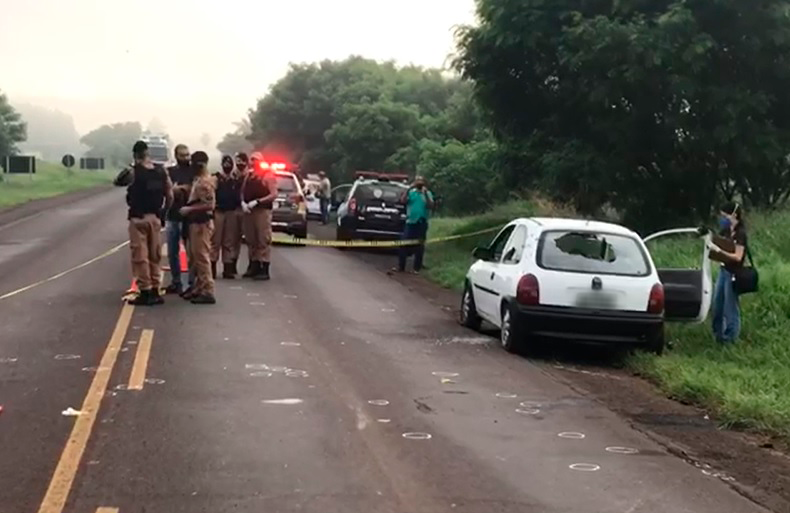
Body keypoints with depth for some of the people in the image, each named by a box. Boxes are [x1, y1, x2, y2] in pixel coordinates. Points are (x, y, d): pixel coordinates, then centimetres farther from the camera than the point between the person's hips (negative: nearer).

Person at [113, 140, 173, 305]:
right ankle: (155, 291, 17)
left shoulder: (133, 171, -11)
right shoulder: (161, 171, 2)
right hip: (155, 217, 5)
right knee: (154, 255, 13)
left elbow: (117, 181, 5)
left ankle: (145, 292, 0)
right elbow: (170, 196, 3)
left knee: (140, 255, 0)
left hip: (138, 217, -5)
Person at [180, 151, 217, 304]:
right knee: (195, 257, 14)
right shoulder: (197, 179, 15)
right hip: (195, 222, 10)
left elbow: (209, 205, -21)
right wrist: (188, 209, 8)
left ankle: (207, 292, -8)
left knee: (202, 257, -9)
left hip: (202, 223, -10)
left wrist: (189, 209, -17)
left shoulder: (206, 181, -14)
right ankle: (199, 289, 22)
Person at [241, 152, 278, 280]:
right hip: (248, 210, 7)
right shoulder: (248, 175, 16)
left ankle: (265, 270, -8)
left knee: (264, 240, -8)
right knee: (251, 240, 9)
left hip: (263, 210, -7)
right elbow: (242, 191, 18)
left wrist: (257, 202, -18)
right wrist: (243, 202, -4)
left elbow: (274, 194, -11)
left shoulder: (268, 176, -3)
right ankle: (254, 266, 17)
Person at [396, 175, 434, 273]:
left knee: (419, 246, 3)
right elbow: (402, 200, -6)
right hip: (410, 222, 1)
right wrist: (408, 189, -12)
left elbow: (431, 206, -9)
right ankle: (401, 266, 3)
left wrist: (425, 194, -18)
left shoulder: (428, 194, 5)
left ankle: (417, 268, 9)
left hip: (422, 223, -1)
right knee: (404, 244, -2)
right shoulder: (411, 192, 8)